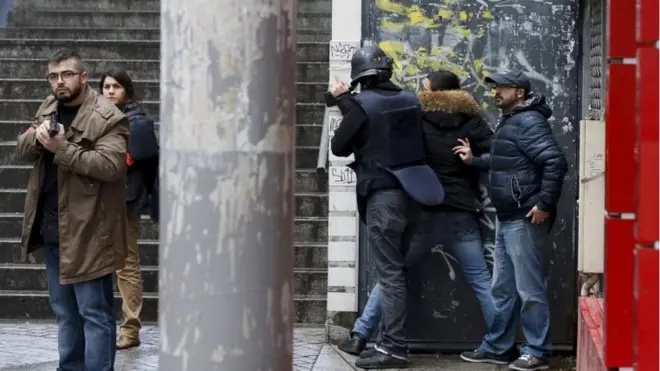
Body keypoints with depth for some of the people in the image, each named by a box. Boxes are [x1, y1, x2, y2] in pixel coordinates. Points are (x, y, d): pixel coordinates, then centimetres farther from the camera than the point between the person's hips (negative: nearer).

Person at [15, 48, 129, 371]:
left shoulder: (107, 117, -13)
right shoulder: (48, 108, 12)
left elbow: (110, 165, -23)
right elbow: (22, 149, 11)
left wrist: (62, 148, -25)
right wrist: (37, 136, -11)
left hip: (86, 232, -8)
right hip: (50, 227, 8)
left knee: (94, 312, -3)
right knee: (65, 311, 18)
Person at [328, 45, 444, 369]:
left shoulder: (363, 103, -11)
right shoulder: (409, 100, 8)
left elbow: (339, 147, -2)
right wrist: (346, 102, 23)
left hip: (384, 195, -7)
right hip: (412, 195, 7)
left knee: (389, 273, -6)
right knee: (395, 269, 14)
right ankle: (390, 341, 19)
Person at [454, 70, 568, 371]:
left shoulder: (528, 121, -15)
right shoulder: (511, 121, 18)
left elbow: (556, 162, -24)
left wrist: (544, 203, -23)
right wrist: (474, 160, 17)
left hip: (525, 219, -11)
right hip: (508, 219, 11)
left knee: (529, 289, -5)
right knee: (502, 288, 16)